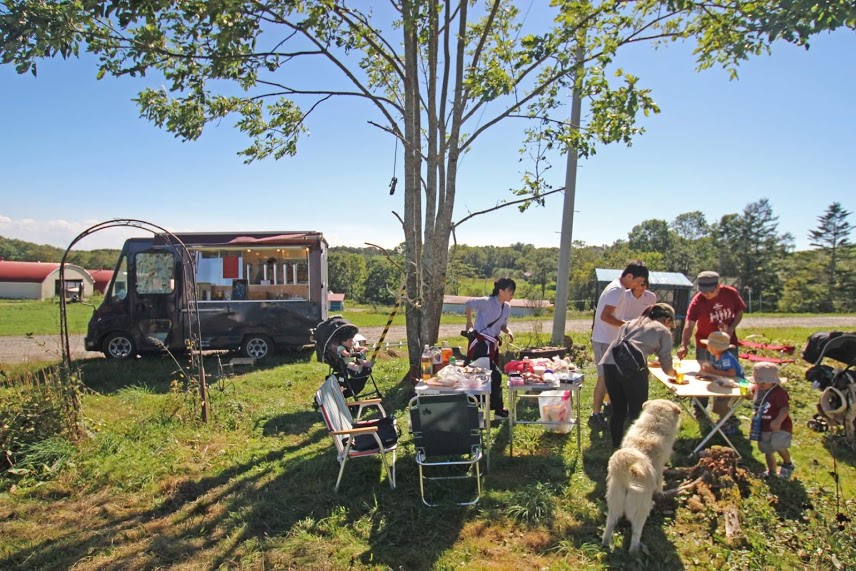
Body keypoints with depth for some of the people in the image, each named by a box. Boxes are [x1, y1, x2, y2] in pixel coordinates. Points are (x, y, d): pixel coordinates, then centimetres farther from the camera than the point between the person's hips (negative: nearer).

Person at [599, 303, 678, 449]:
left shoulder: (631, 323, 32)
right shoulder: (663, 331, 19)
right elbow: (666, 360, 20)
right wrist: (672, 373, 43)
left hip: (609, 363, 5)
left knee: (618, 411, 18)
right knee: (637, 413, 9)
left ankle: (617, 448, 27)